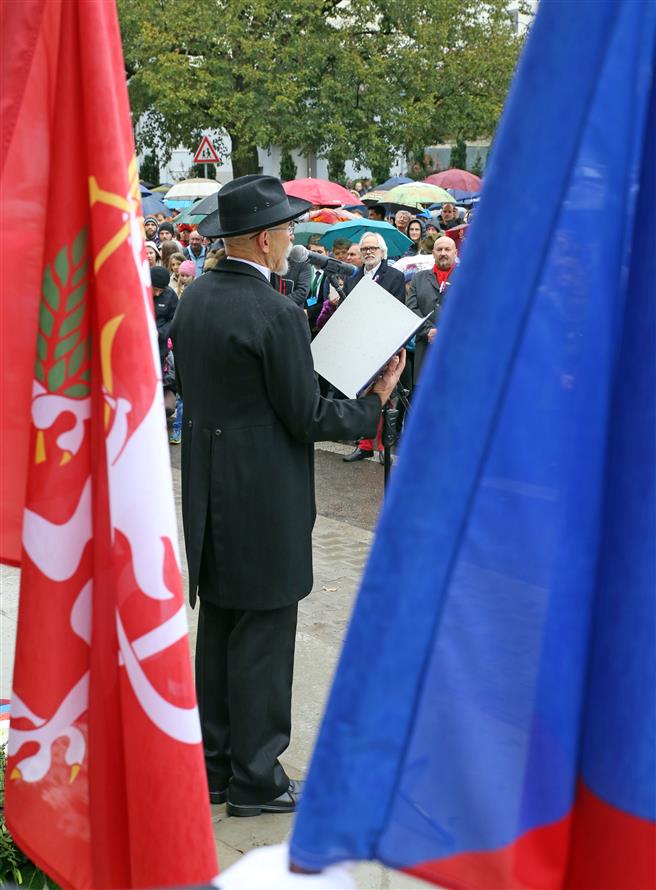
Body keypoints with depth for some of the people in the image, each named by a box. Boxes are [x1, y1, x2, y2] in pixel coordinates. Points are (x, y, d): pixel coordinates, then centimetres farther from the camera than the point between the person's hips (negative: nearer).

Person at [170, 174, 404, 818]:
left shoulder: (193, 298, 6)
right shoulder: (276, 314, -19)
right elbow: (308, 419, -15)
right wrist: (376, 399, -3)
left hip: (207, 493, 8)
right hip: (264, 500, -8)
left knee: (217, 633, 16)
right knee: (262, 639, 3)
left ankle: (215, 765, 27)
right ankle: (256, 780, 14)